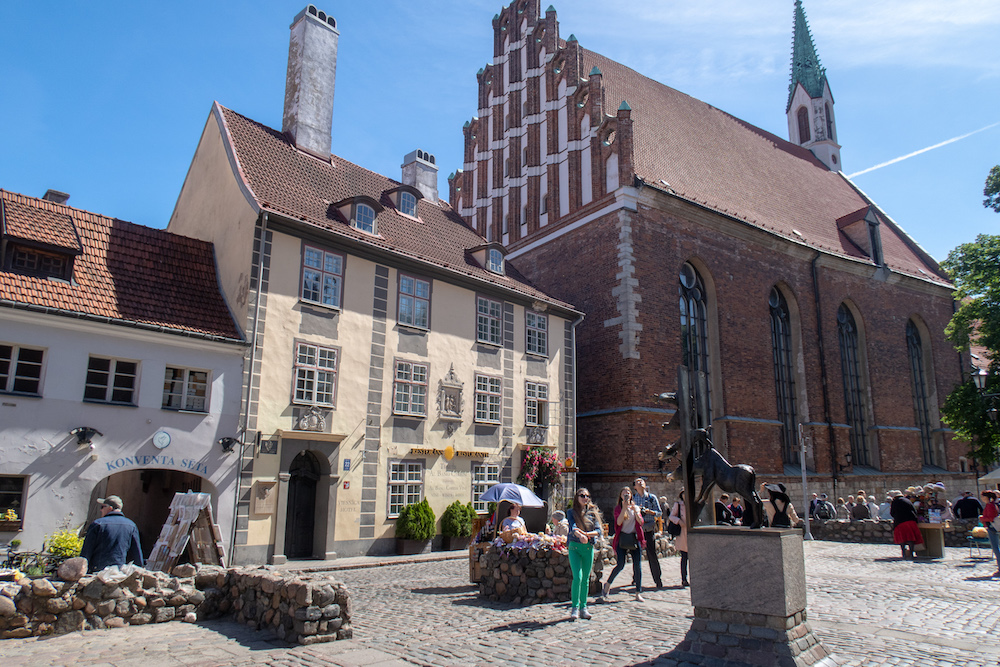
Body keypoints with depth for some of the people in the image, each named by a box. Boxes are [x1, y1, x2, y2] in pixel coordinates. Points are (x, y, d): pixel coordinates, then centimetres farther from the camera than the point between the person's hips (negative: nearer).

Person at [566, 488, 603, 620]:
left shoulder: (593, 512, 10)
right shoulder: (572, 512, 4)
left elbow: (599, 530, 1)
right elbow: (573, 527, -13)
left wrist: (587, 534, -18)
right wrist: (580, 536, -34)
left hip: (589, 548, 3)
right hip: (575, 547, -3)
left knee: (586, 579, 7)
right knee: (577, 577, -13)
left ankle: (583, 607, 16)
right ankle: (574, 607, -2)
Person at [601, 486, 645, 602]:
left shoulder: (636, 507, 13)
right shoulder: (618, 508, 5)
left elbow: (641, 522, 0)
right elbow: (618, 522, -12)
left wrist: (635, 510, -13)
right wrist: (624, 508, -17)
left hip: (635, 538, 3)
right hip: (622, 538, -3)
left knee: (637, 565, -2)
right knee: (620, 564, -11)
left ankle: (638, 593, 7)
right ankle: (608, 584, 12)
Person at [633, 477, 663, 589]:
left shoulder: (652, 497, 7)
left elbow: (660, 513, 7)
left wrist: (649, 511, -10)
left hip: (649, 528, -1)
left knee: (652, 554, -5)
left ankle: (658, 580, 4)